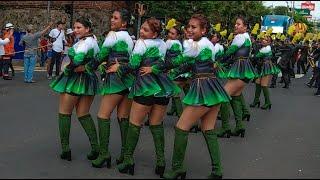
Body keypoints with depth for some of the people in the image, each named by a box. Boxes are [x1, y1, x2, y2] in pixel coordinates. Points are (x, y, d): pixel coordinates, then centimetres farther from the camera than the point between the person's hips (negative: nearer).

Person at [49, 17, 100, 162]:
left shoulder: (84, 42, -16)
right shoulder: (93, 41, 14)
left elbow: (77, 60, -27)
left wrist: (66, 71, -12)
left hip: (75, 79, -9)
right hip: (90, 78, 9)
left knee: (64, 113, 4)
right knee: (83, 114, 13)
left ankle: (65, 149, 5)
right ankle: (96, 148, 6)